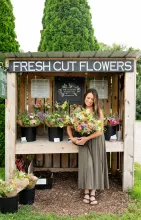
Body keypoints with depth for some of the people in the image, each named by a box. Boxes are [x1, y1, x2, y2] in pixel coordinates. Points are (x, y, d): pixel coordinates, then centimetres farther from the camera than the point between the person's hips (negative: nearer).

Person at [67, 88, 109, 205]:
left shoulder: (98, 111, -5)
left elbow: (100, 130, -11)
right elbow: (69, 125, -1)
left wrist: (87, 138, -21)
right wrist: (72, 138, -16)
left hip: (96, 141, 0)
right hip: (84, 141, 0)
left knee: (96, 165, 0)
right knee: (86, 165, -9)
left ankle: (93, 193, 9)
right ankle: (86, 192, 5)